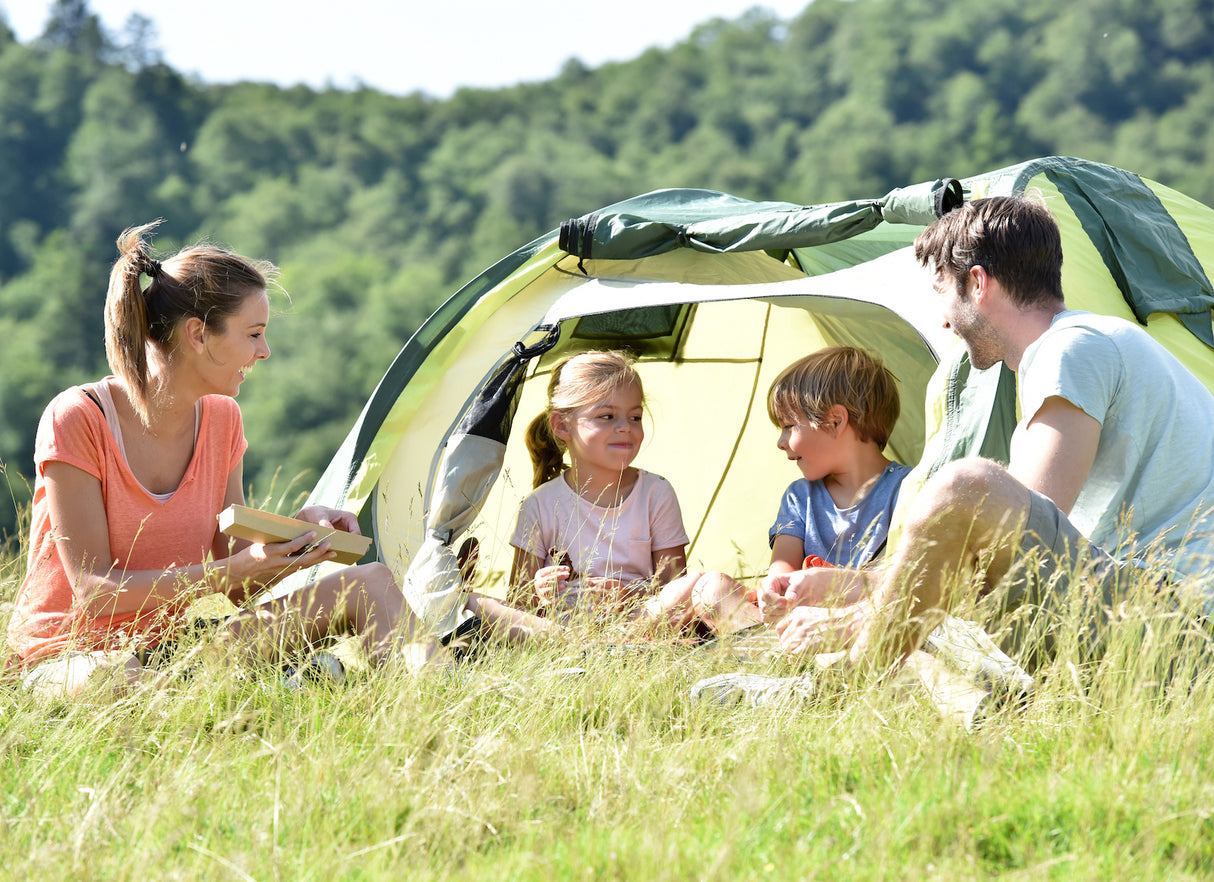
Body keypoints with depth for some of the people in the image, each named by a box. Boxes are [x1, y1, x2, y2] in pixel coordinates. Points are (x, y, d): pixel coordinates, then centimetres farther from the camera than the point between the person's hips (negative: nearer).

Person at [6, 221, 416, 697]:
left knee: (369, 583, -8)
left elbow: (234, 584, 6)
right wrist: (232, 571, -29)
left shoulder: (221, 420, 3)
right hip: (69, 656, -6)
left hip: (167, 648, 6)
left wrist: (302, 527, -13)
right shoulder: (75, 420, -18)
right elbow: (94, 592, -22)